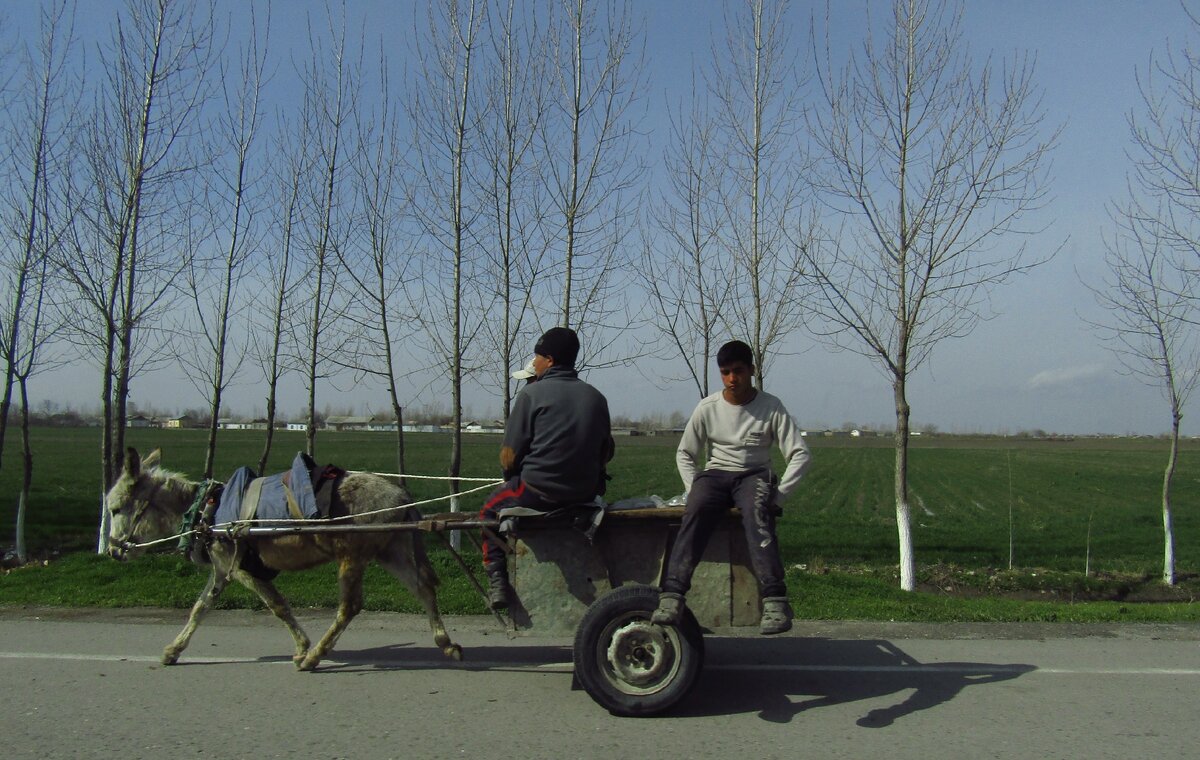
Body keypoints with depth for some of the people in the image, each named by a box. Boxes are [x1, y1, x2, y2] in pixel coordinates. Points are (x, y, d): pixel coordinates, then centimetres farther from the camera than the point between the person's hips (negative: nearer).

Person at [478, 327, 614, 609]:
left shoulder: (532, 393, -8)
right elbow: (606, 452, 13)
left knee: (490, 509, 20)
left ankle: (497, 579, 6)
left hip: (537, 492, -5)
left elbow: (510, 454, -7)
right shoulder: (596, 397, 7)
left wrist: (512, 480, 12)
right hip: (586, 495, 5)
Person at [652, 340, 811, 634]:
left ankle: (774, 601, -45)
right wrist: (694, 489, -3)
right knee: (695, 513, -32)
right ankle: (672, 596, -43)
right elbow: (684, 454, 11)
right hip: (715, 474, 1)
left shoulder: (771, 407, -2)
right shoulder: (708, 408, 3)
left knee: (757, 515, -36)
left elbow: (800, 454, -3)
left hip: (754, 475, -1)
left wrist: (777, 493, -11)